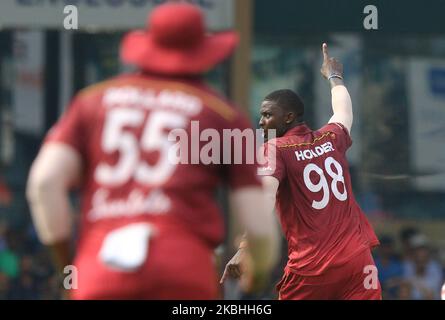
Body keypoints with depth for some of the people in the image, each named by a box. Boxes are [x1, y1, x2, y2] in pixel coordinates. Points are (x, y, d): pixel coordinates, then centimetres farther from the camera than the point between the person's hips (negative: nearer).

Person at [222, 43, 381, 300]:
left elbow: (265, 198, -19)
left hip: (311, 268, -4)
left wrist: (246, 248, -30)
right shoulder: (331, 139, 13)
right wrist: (334, 77, 56)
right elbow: (344, 113, 37)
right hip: (357, 260, 4)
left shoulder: (275, 149, -1)